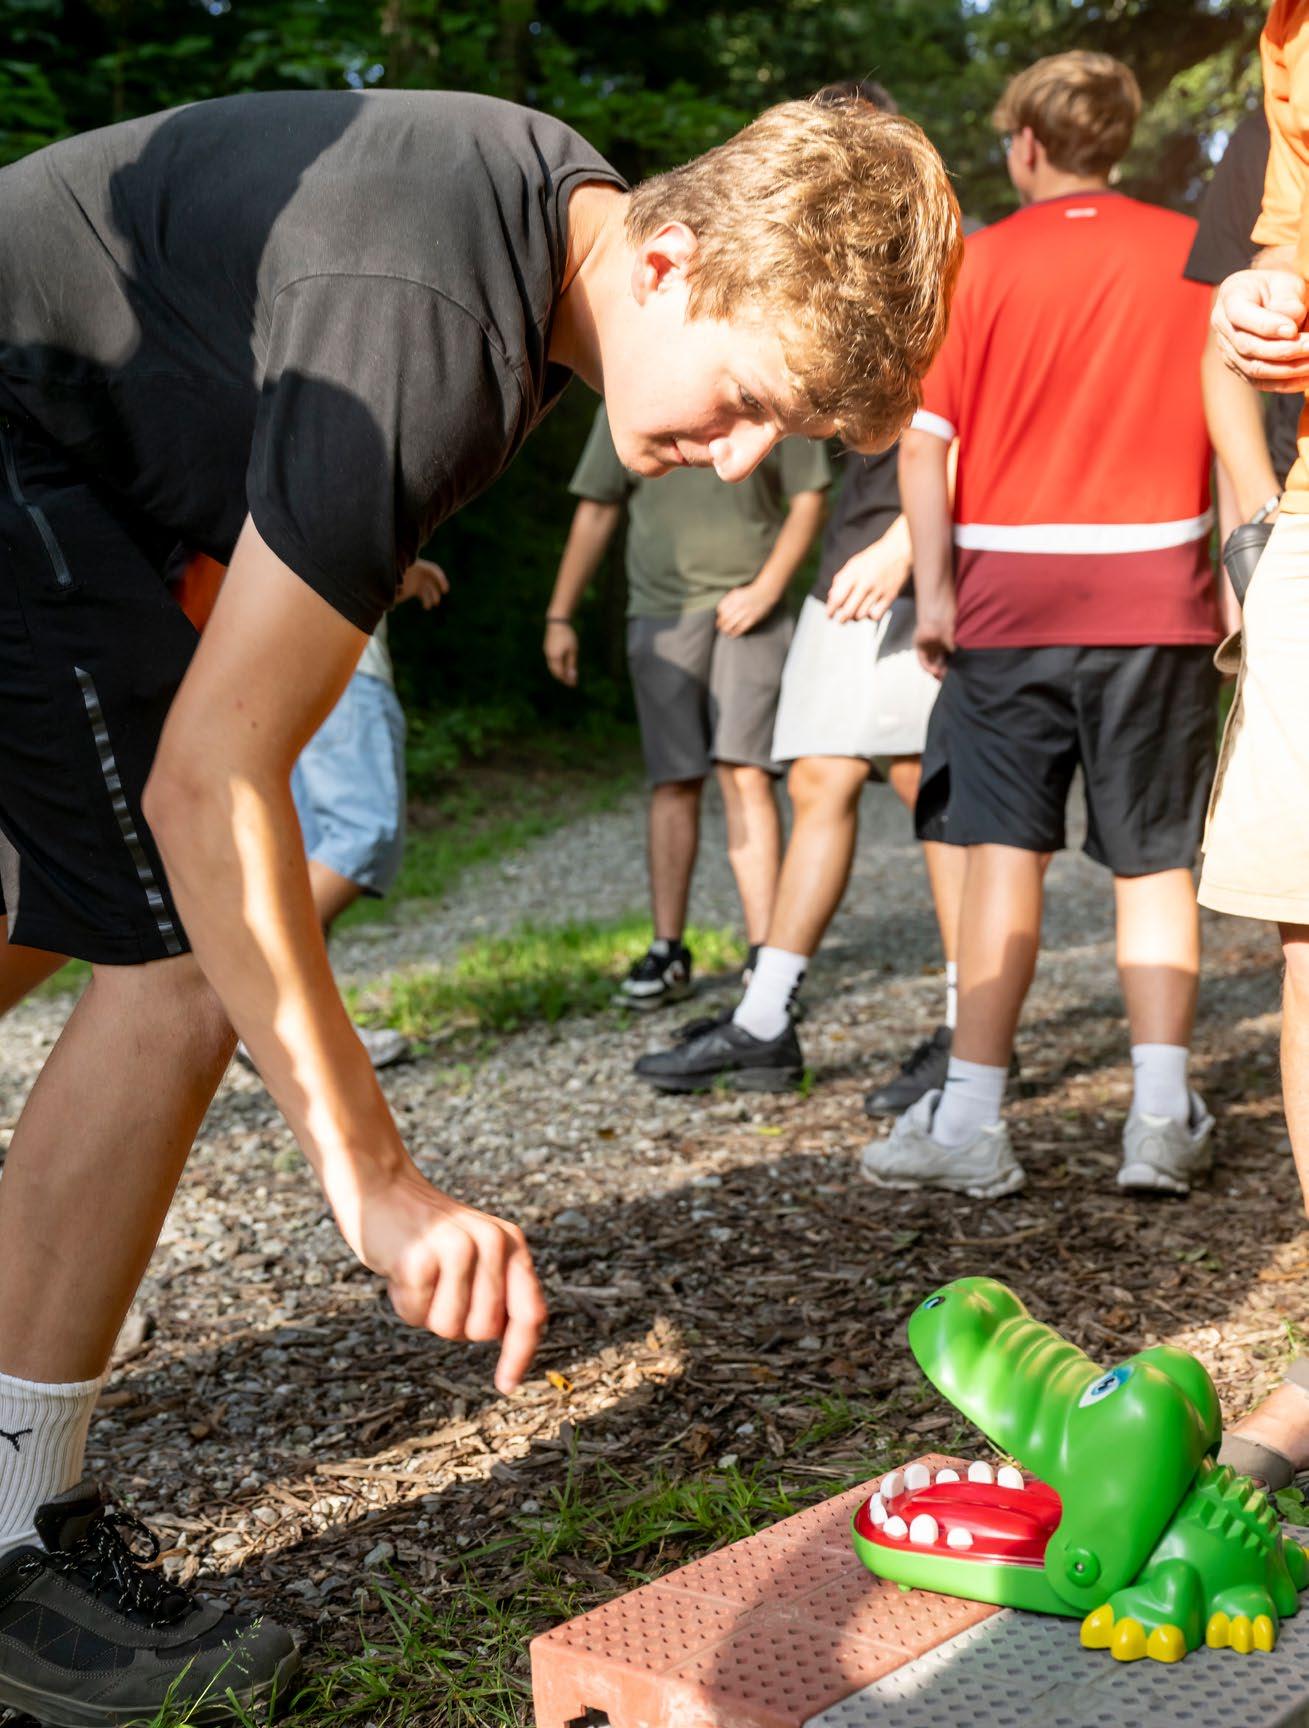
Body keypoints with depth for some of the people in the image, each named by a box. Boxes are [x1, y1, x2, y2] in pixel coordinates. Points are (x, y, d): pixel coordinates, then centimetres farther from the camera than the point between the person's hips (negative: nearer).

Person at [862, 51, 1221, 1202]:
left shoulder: (978, 261, 1)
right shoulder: (1193, 253, 4)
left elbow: (925, 436, -4)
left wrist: (933, 586, 0)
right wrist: (1236, 574, 9)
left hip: (1011, 587, -1)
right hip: (1156, 589, 1)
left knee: (1005, 850, 2)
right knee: (1156, 859, 7)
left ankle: (973, 1119, 0)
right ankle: (1163, 1117, 2)